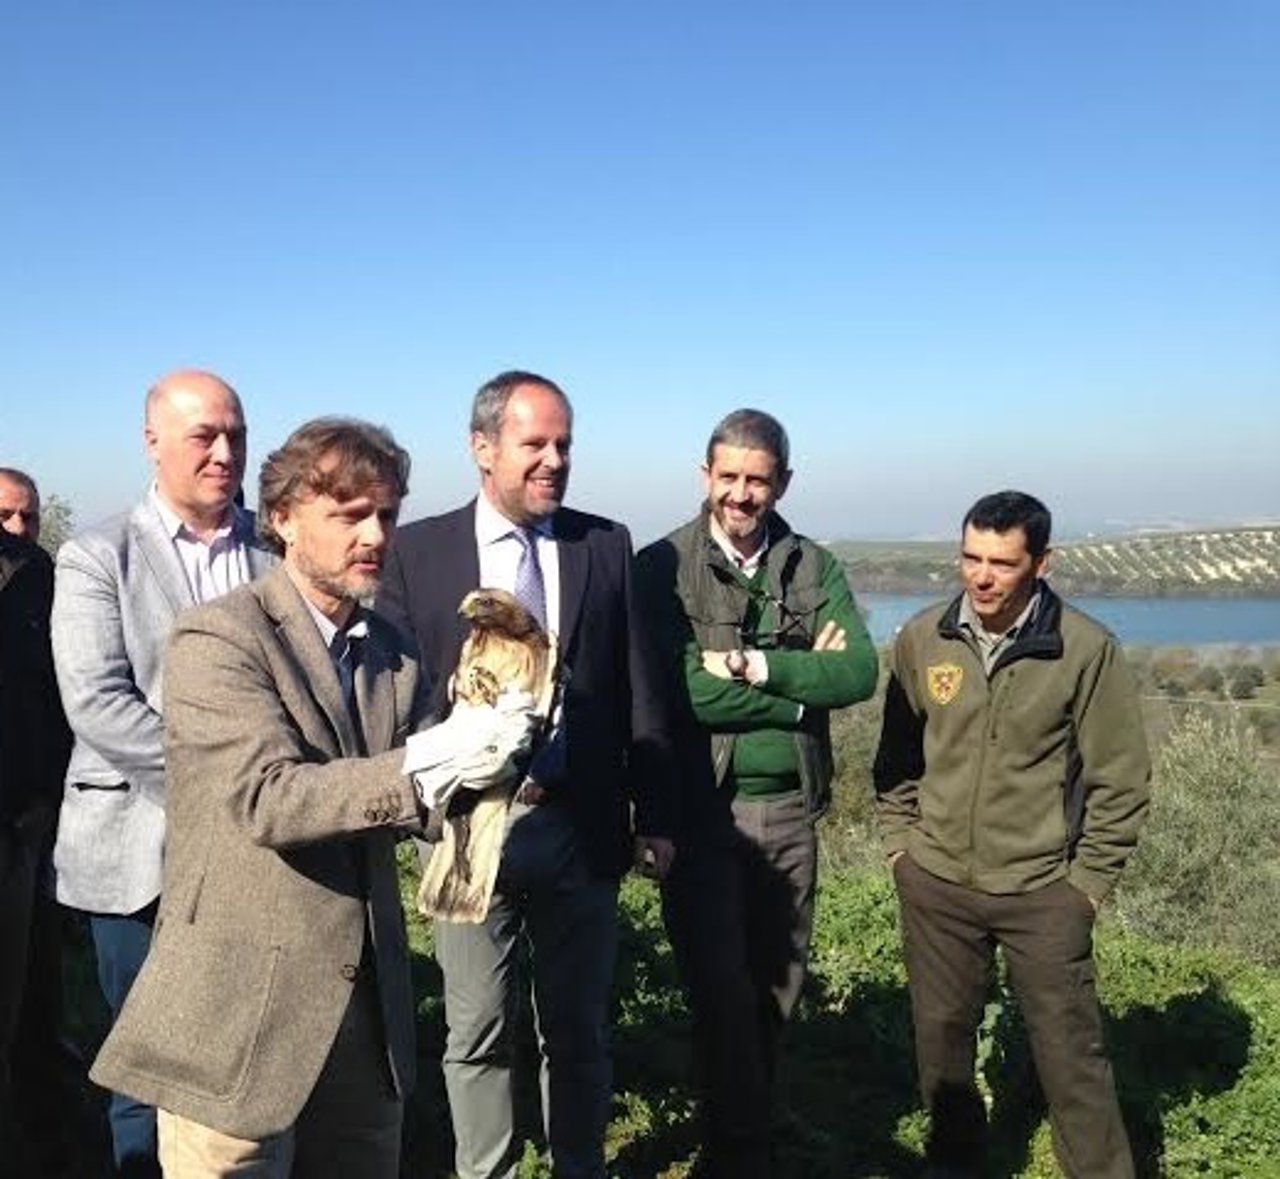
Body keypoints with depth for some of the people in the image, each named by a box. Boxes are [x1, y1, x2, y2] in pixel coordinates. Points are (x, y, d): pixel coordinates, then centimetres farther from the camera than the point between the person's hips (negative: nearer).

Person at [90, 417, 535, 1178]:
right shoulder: (218, 638, -11)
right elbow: (266, 798, -22)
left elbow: (402, 802, 4)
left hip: (368, 1014, 6)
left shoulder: (390, 650, 10)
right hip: (241, 1016, -6)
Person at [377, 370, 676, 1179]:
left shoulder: (606, 544, 3)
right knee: (478, 1032, 12)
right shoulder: (418, 550, -1)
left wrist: (656, 817, 2)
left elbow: (638, 695, 3)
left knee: (579, 1028, 17)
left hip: (581, 829, 1)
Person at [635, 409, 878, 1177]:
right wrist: (803, 683, -11)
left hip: (788, 808, 4)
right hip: (700, 810, -4)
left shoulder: (814, 567, 5)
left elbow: (860, 672, -9)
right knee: (723, 991, 1)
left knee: (779, 987, 16)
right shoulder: (664, 566, -6)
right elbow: (683, 692, -17)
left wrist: (754, 666, -18)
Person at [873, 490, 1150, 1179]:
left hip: (1043, 891, -3)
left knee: (1070, 1052, 5)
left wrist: (1087, 882, -3)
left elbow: (1120, 781, -3)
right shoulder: (922, 640, -3)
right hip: (934, 885, 3)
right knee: (940, 1038, 16)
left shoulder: (1086, 649, -11)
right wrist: (900, 843, 7)